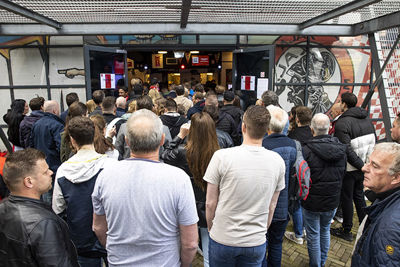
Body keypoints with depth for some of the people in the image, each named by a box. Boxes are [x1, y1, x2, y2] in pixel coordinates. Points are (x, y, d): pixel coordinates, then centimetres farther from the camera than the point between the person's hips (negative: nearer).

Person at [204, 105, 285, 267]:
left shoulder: (221, 156, -19)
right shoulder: (277, 161, -9)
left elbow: (210, 203, -10)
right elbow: (271, 207, 2)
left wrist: (211, 229, 7)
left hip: (222, 241, -2)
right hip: (256, 243, 2)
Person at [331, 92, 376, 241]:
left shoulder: (342, 123, -21)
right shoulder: (367, 119, 4)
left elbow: (346, 150, -26)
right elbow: (373, 143, 8)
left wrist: (361, 165, -17)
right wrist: (366, 163, 10)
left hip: (349, 169, -7)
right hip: (362, 168, 7)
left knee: (346, 199, 7)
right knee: (359, 196, 21)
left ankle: (346, 231, 22)